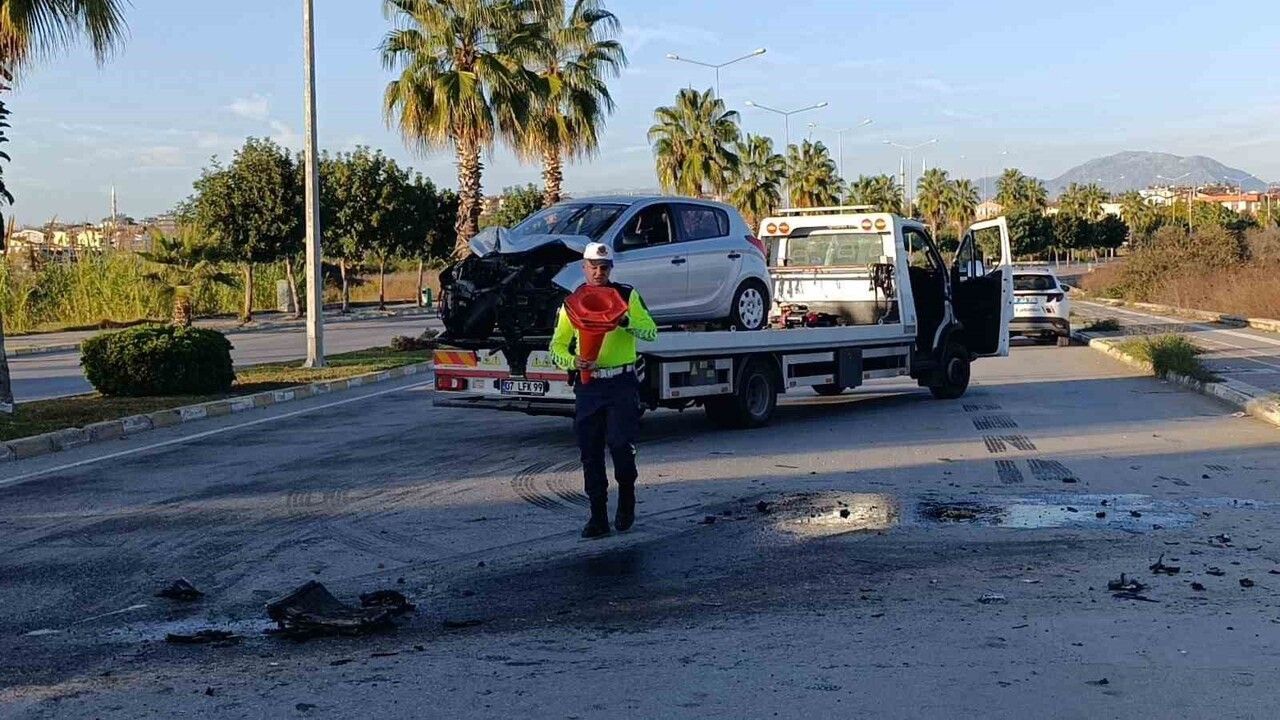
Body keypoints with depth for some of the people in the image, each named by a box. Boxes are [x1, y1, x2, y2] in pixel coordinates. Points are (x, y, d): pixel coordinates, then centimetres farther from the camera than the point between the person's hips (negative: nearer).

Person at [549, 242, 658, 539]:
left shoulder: (627, 295, 3)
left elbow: (651, 331, -5)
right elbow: (557, 346, 6)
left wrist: (626, 321, -23)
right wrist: (573, 362, -14)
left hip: (622, 383, -2)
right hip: (588, 385, 3)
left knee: (620, 444, -11)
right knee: (590, 453, 2)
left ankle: (627, 498, 16)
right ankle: (598, 517, 10)